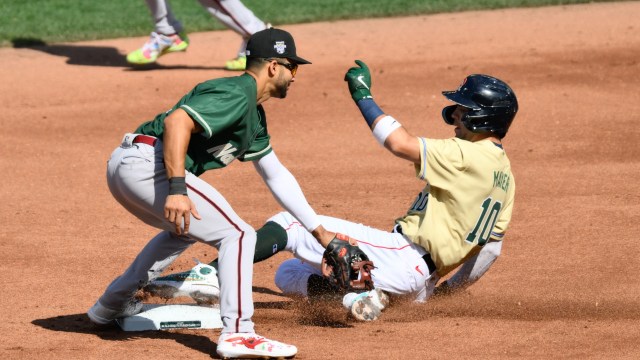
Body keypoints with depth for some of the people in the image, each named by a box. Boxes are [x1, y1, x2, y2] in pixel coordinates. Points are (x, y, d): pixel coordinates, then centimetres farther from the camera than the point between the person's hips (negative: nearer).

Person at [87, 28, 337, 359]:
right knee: (238, 235, -9)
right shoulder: (236, 95, -9)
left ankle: (111, 305, 40)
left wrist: (319, 232, 33)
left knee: (184, 228, 35)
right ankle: (237, 333, -15)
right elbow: (177, 121, -23)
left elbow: (275, 175, 32)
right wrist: (177, 189, -31)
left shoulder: (253, 114, 24)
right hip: (147, 162, -11)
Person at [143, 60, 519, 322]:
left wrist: (362, 95, -12)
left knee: (290, 225, -12)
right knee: (289, 274, 15)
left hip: (403, 256, -9)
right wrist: (444, 287, 28)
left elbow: (400, 143, -22)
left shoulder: (467, 155, -12)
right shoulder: (504, 174, 15)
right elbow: (490, 247, 18)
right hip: (425, 279, 9)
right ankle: (359, 290, -9)